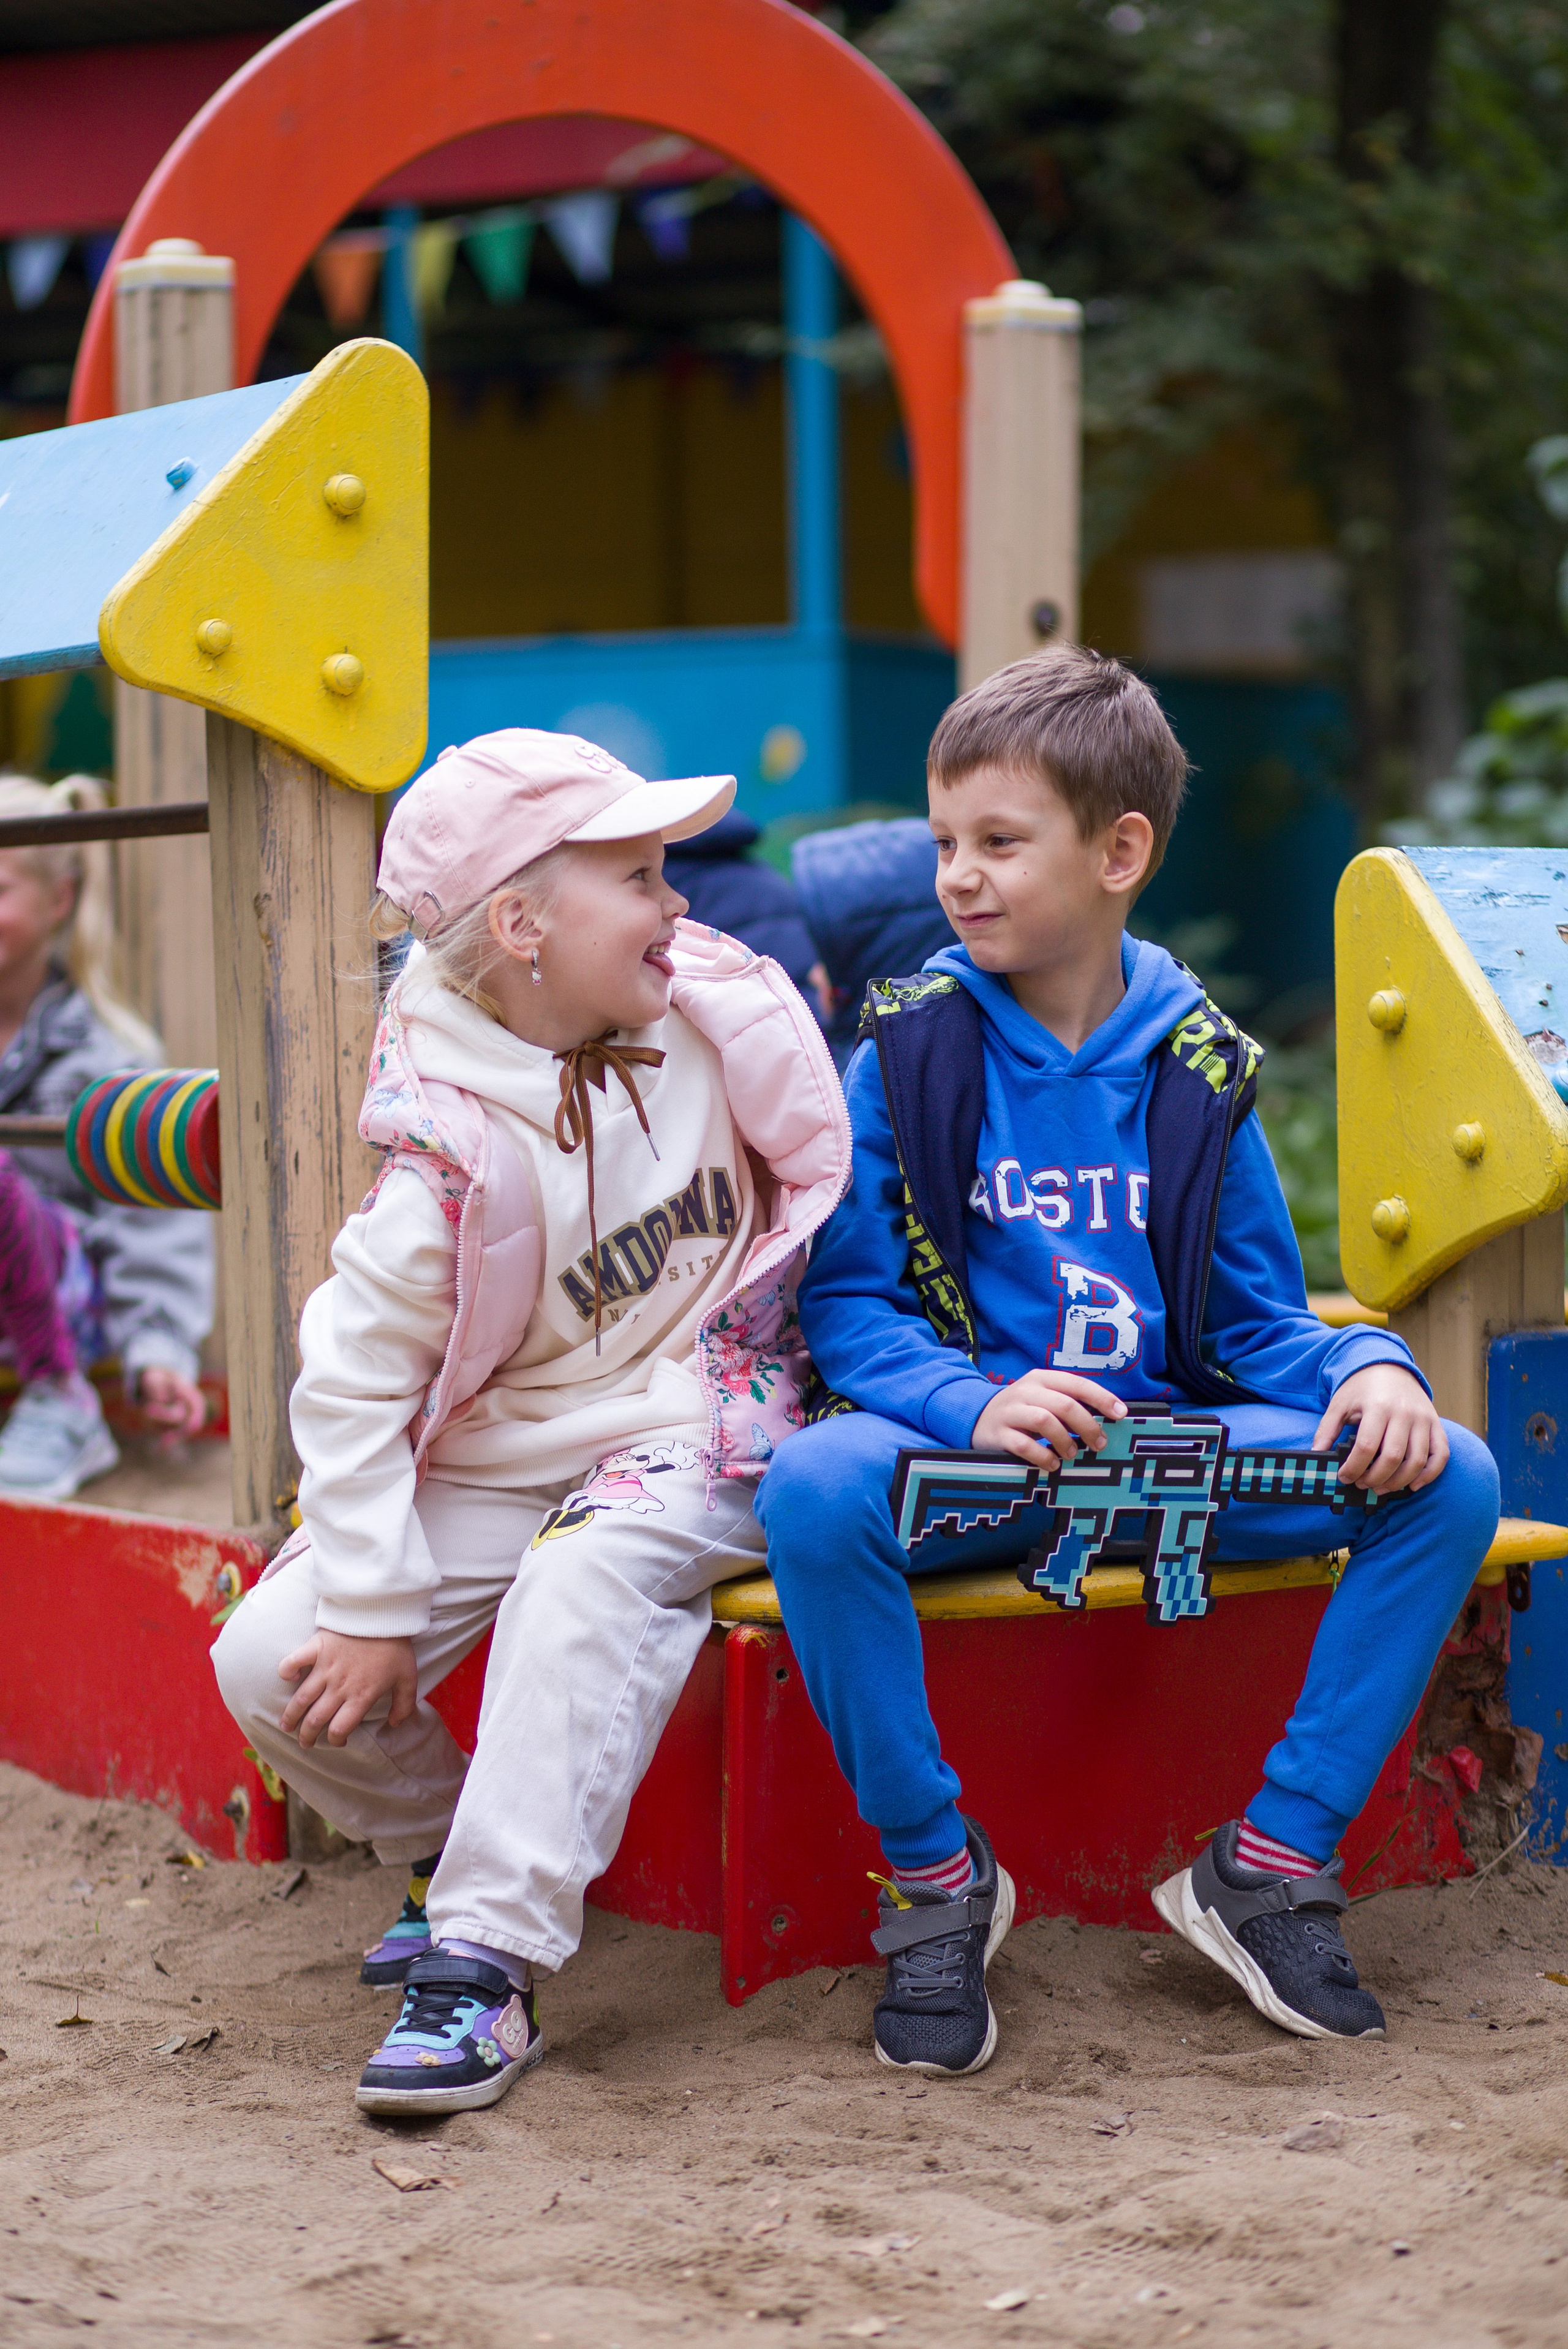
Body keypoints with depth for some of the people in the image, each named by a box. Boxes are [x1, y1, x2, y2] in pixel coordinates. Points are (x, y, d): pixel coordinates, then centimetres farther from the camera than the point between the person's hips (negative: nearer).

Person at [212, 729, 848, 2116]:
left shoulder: (710, 1011, -7)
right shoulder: (456, 1150, -16)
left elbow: (824, 1172, 12)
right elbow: (354, 1377, -14)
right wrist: (369, 1606, -16)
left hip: (693, 1430, 0)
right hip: (499, 1461, 1)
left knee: (583, 1586, -34)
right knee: (274, 1663, -15)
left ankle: (485, 1967, -32)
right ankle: (452, 1852, 14)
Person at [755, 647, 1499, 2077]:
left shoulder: (1193, 1070, 7)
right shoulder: (911, 1050, 0)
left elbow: (1257, 1323, 9)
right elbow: (844, 1303, -4)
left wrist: (1368, 1369, -14)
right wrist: (973, 1404, -24)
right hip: (969, 1458, -3)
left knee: (1447, 1475, -18)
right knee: (815, 1487, -36)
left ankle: (1274, 1861, -6)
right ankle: (935, 1873, -14)